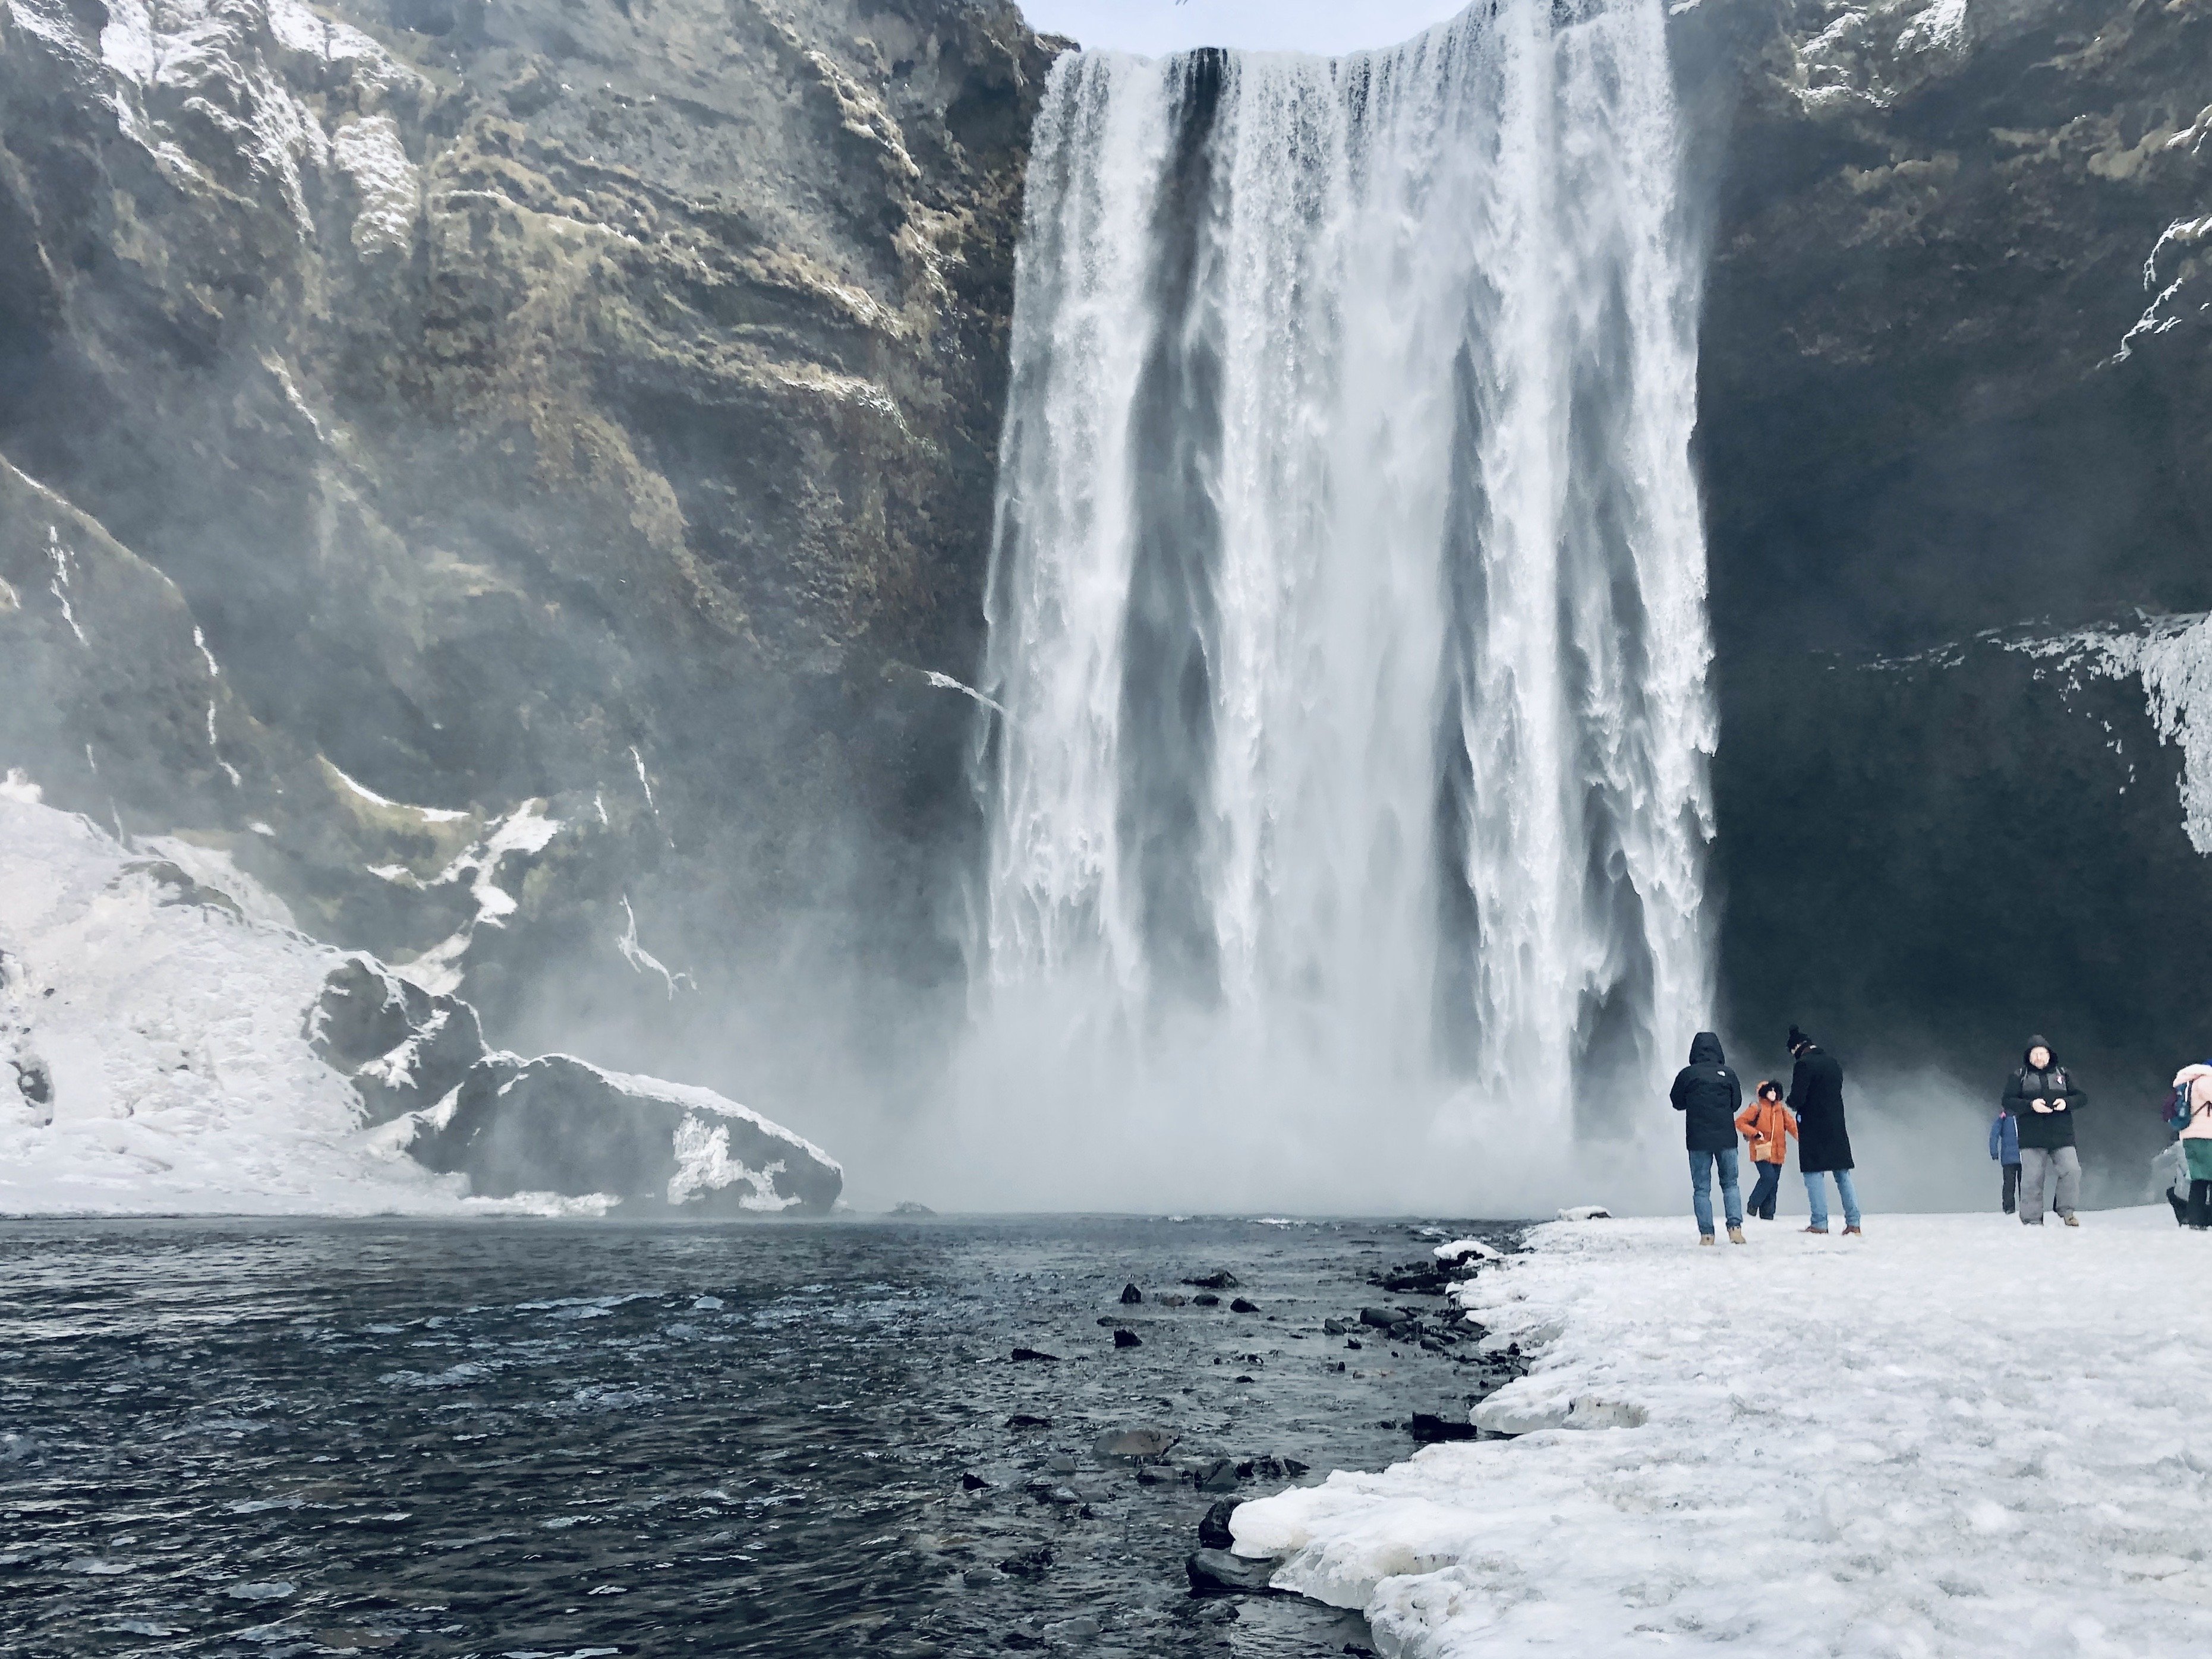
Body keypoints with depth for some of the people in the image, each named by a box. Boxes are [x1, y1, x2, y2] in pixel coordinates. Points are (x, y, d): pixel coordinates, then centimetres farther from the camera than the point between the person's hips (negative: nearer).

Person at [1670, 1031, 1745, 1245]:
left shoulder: (1687, 1074, -5)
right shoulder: (1728, 1074, -2)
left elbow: (1677, 1102, 6)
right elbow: (1736, 1103, 9)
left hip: (1698, 1139, -1)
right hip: (1726, 1138, 1)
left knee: (1701, 1188, 5)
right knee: (1730, 1184, 14)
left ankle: (1706, 1234, -2)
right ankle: (1735, 1227, -1)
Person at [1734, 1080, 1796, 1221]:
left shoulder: (1781, 1109, 12)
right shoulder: (1757, 1107, -4)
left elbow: (1791, 1125, 3)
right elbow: (1740, 1122, -7)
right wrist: (1755, 1133, -15)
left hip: (1777, 1153, 6)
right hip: (1762, 1152, -6)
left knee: (1774, 1183, 7)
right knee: (1769, 1177, -20)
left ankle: (1768, 1214, 16)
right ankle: (1753, 1205, -1)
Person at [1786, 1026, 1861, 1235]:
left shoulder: (1805, 1064, -13)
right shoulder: (1833, 1061, 11)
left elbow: (1797, 1098, -18)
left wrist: (1792, 1103, 5)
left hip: (1813, 1127, -7)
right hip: (1837, 1125, 7)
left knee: (1814, 1173, -2)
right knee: (1843, 1174, 9)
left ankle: (1820, 1223, -3)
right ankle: (1853, 1223, 8)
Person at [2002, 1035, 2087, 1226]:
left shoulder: (2062, 1074, 14)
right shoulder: (2019, 1076, 7)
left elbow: (2081, 1096, 11)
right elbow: (2008, 1102, -1)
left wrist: (2066, 1102, -10)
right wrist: (2031, 1105, -17)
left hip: (2062, 1135, 2)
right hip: (2032, 1137, -2)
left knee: (2072, 1171, -10)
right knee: (2032, 1178, -3)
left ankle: (2065, 1210, 11)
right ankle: (2032, 1220, 4)